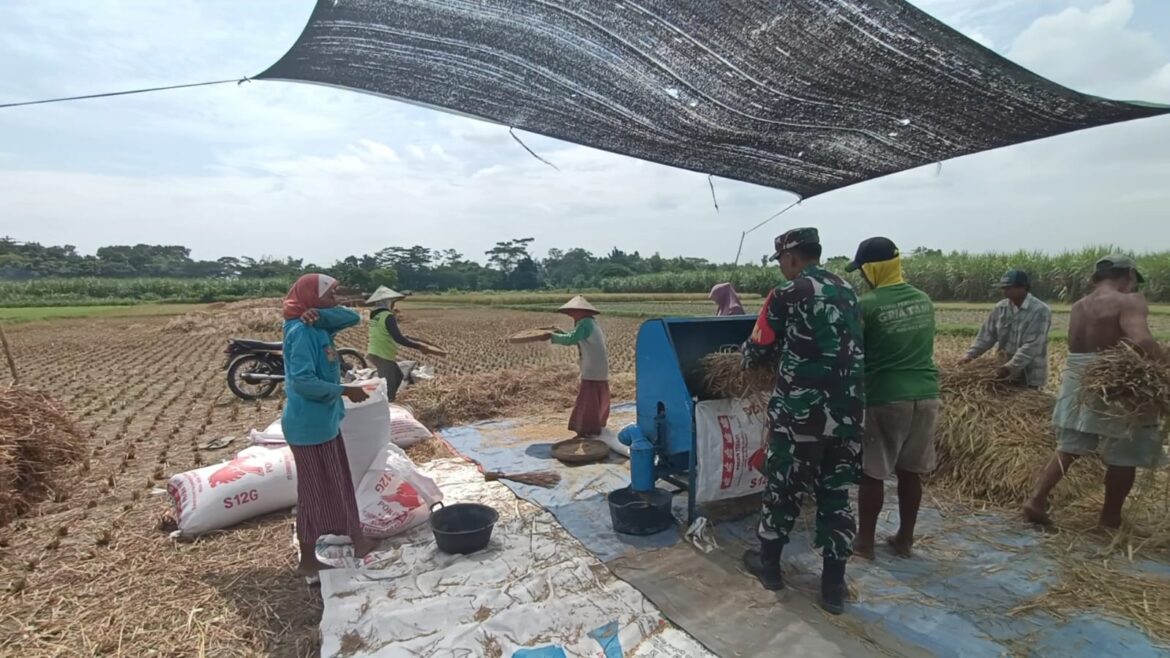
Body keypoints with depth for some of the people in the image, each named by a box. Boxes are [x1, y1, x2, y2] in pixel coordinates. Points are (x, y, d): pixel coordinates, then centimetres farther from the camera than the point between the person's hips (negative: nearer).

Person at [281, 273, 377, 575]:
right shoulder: (301, 332, -21)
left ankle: (358, 540, 34)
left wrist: (320, 314, -12)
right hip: (310, 425, -10)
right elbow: (302, 381, -28)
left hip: (325, 421, 10)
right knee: (314, 491, 3)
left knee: (340, 484, 19)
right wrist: (345, 391, -21)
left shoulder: (319, 327, 6)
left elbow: (353, 318, 2)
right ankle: (308, 560, 19)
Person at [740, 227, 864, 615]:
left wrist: (751, 361, 21)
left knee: (784, 488, 11)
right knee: (836, 495, 14)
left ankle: (769, 565, 29)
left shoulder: (787, 296, -9)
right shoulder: (848, 292, 10)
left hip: (800, 411, -5)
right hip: (847, 412, 6)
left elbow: (757, 351, -3)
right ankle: (834, 585, 22)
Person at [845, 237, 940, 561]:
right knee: (910, 472, 15)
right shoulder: (924, 300, 7)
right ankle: (904, 539, 26)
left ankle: (865, 541, 15)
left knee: (871, 473, 5)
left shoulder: (867, 305, -14)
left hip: (884, 398, -6)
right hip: (924, 395, 6)